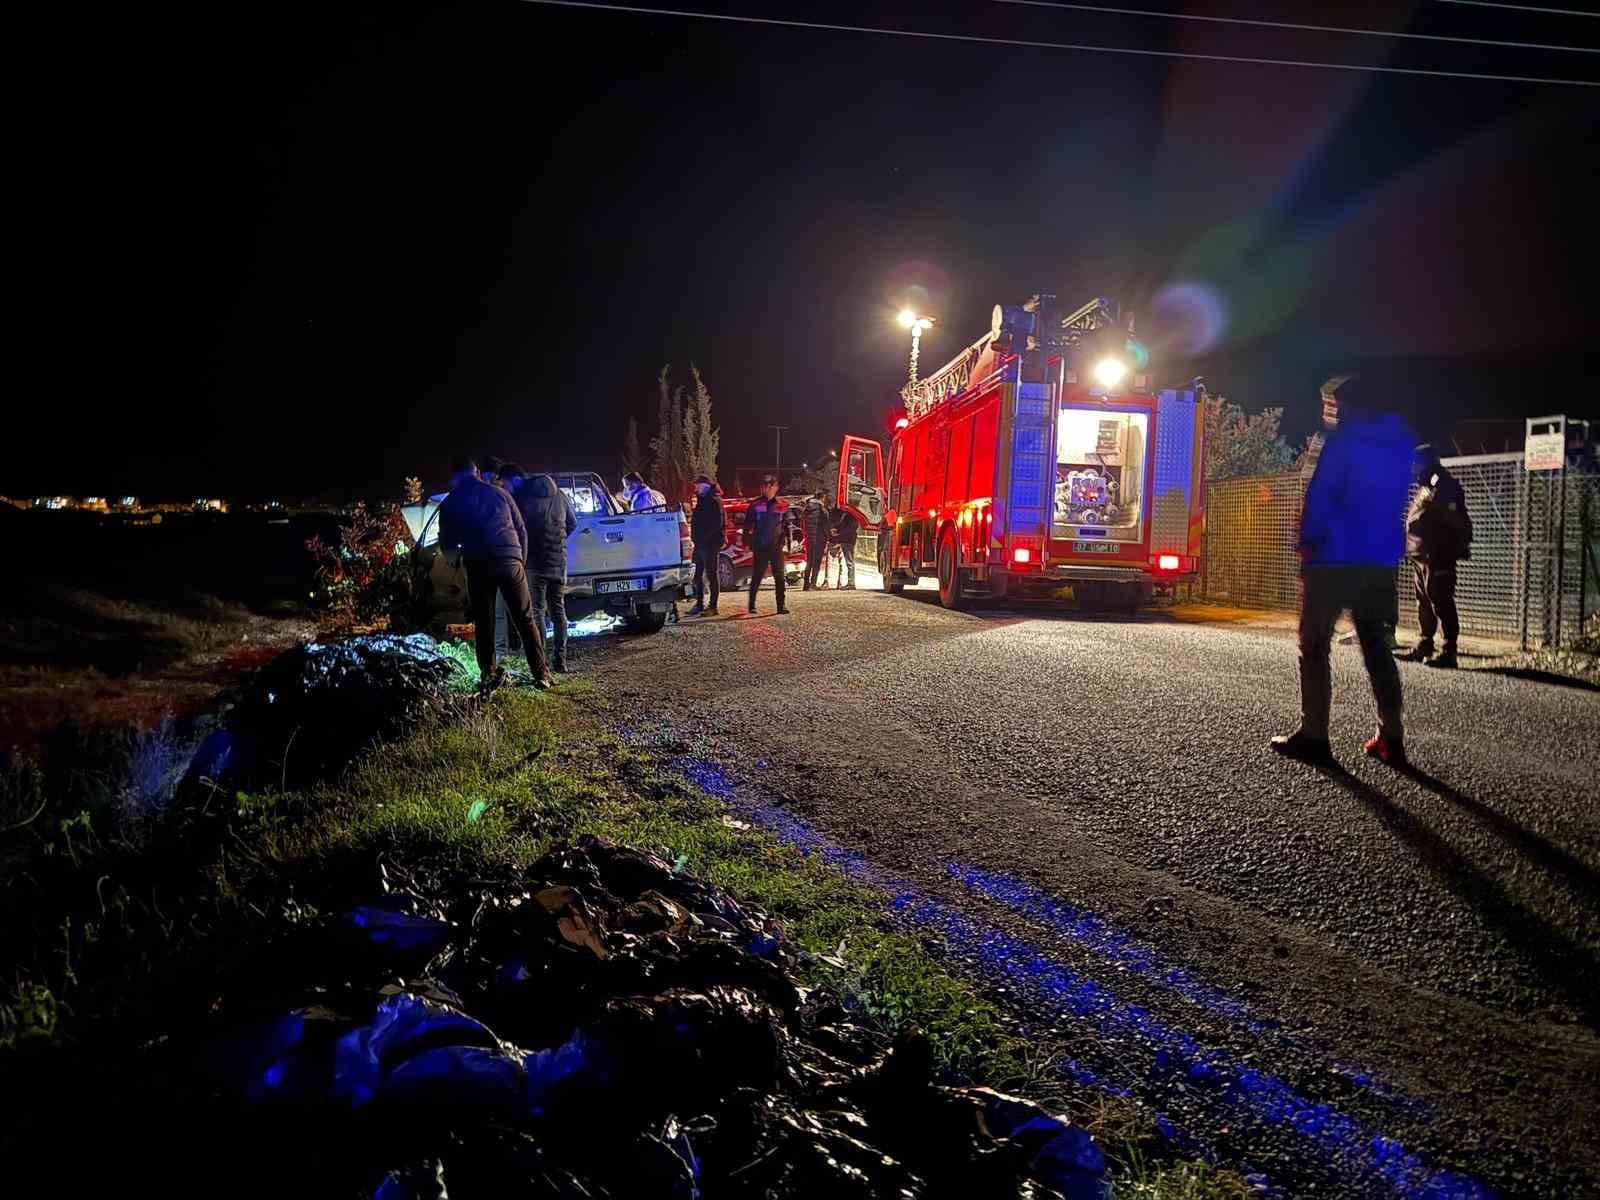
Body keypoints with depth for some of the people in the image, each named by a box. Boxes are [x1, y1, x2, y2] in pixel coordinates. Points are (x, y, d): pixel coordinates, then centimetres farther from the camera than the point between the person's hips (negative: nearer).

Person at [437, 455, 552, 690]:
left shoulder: (450, 503, 10)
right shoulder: (498, 493, 12)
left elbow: (446, 543, 15)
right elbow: (521, 530, 13)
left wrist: (454, 558, 36)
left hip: (478, 566, 0)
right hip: (510, 561, 0)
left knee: (483, 623, 10)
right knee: (525, 621, 4)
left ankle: (489, 676, 8)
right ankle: (541, 674, 1)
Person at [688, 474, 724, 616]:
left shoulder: (714, 501, -11)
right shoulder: (702, 500, 19)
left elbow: (717, 523, -20)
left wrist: (704, 536, -20)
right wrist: (695, 536, 12)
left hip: (710, 544, -10)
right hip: (700, 543, 10)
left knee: (711, 574, -5)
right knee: (697, 574, 12)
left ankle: (713, 606, -1)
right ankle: (699, 604, 20)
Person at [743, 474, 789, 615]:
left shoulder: (782, 506, 5)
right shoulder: (755, 505, 2)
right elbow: (748, 525, 5)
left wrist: (784, 541, 1)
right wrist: (748, 542, -1)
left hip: (776, 547, 1)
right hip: (760, 547, -1)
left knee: (779, 577, 1)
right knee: (756, 576, 1)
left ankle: (781, 606, 6)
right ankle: (752, 605, 11)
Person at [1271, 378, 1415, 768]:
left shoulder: (1345, 439, -10)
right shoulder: (1401, 440, 14)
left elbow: (1321, 493, -15)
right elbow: (1394, 497, 18)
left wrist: (1308, 542, -6)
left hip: (1335, 557, -7)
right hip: (1382, 561, 7)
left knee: (1314, 646, 0)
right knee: (1376, 646, 12)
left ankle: (1314, 735, -2)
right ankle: (1391, 737, 10)